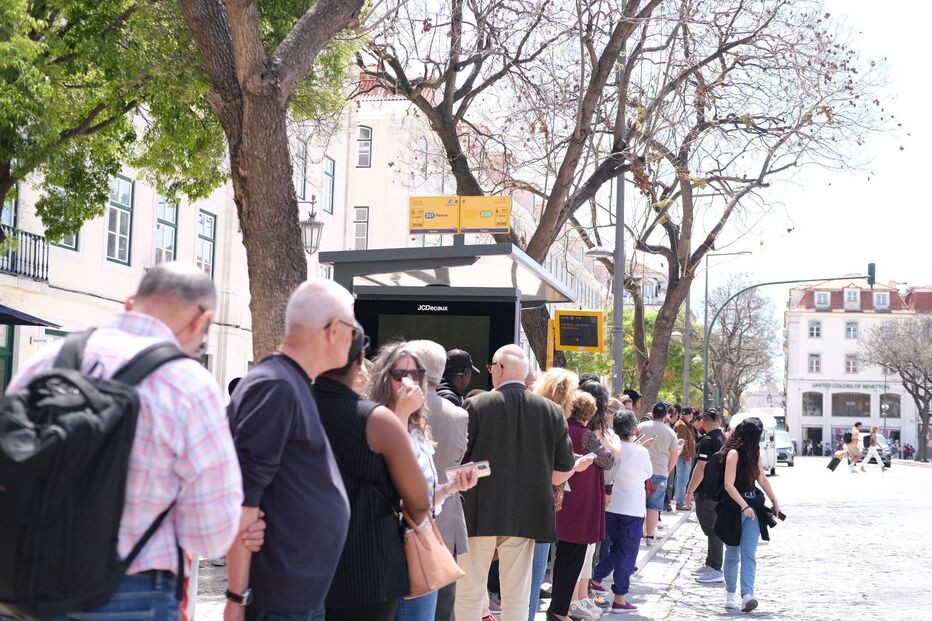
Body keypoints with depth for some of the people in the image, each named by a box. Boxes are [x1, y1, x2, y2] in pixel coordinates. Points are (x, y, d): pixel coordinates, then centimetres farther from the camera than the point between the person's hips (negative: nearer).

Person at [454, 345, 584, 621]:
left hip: (479, 512, -3)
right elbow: (559, 475, 3)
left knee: (469, 593, 7)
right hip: (526, 515, 3)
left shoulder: (476, 405, -8)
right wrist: (578, 465, 25)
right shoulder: (552, 411, 1)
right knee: (517, 597, 10)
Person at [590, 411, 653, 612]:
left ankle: (596, 579, 30)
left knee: (615, 547, 24)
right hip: (632, 510, -5)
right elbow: (648, 474, 3)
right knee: (627, 552, 3)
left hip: (610, 507, 5)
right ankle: (620, 599, 4)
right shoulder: (641, 452, -15)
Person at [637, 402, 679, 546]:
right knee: (654, 506, 4)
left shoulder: (641, 426, -2)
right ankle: (650, 537, 3)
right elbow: (674, 455, 6)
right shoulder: (670, 432, 0)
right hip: (660, 472, 0)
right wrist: (667, 471, 19)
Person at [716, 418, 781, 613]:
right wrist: (744, 506, -24)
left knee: (749, 553, -8)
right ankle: (730, 594, 18)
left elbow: (762, 478, 23)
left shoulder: (753, 453, 12)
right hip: (735, 508, -6)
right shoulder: (734, 453, -13)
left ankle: (747, 595, -17)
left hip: (752, 507, 6)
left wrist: (774, 500, 23)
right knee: (733, 554, 6)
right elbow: (728, 485, -18)